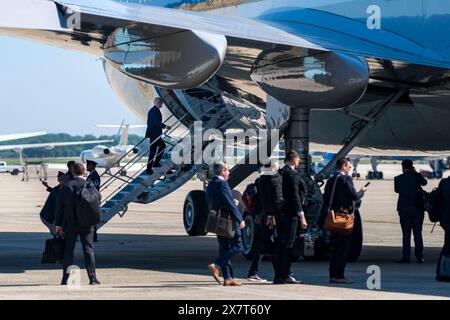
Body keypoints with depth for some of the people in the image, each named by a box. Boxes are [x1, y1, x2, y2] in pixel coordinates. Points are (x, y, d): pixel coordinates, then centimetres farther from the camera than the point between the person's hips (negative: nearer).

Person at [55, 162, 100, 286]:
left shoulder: (66, 186, -1)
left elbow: (59, 206, 0)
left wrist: (58, 224, 4)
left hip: (70, 224, 1)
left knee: (68, 251, 7)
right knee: (89, 250, 4)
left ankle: (65, 279, 4)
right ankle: (92, 278, 0)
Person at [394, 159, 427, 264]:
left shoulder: (398, 179, -5)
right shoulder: (416, 176, -3)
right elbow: (424, 182, 16)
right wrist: (416, 172, 17)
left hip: (404, 209, -1)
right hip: (418, 209, 1)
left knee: (406, 234, 1)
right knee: (418, 233, 7)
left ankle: (406, 257, -5)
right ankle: (419, 257, 7)